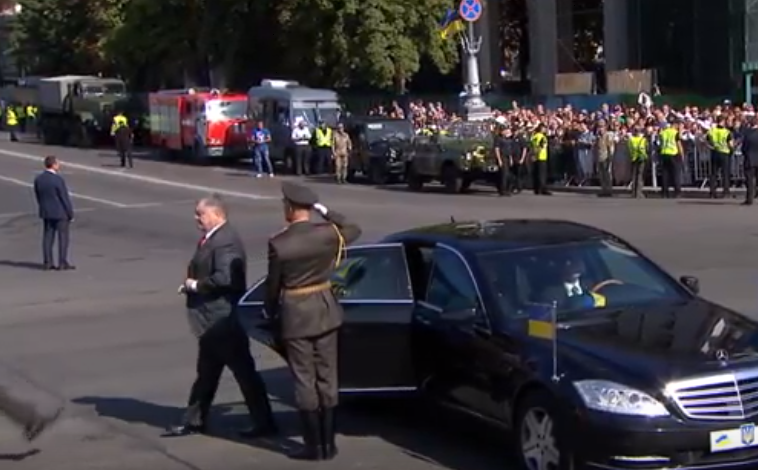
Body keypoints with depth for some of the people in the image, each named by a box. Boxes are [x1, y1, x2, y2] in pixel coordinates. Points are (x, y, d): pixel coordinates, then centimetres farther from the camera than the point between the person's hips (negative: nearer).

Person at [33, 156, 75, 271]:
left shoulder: (38, 179, 1)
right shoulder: (58, 179, -19)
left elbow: (38, 197, 8)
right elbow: (65, 198, -15)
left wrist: (44, 210, 18)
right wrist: (71, 214, -7)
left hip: (46, 213, 6)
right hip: (61, 213, -6)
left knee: (48, 237, 9)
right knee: (63, 237, 1)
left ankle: (47, 263, 9)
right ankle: (63, 263, 2)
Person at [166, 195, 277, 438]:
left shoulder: (226, 241, -21)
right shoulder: (211, 238, 11)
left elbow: (224, 278, -31)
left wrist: (196, 285, -18)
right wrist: (191, 284, 3)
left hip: (224, 320, -11)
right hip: (213, 320, 11)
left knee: (244, 372, -2)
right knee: (206, 373, 19)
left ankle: (264, 423, 7)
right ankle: (194, 421, 29)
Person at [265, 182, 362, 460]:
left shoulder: (278, 243, -15)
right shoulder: (328, 233, -7)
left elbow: (273, 285, -5)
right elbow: (354, 230, 15)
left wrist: (271, 313, 13)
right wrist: (327, 212, 12)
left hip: (295, 314, -3)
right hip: (325, 309, 4)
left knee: (304, 380, 4)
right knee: (327, 377, 10)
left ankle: (314, 445, 7)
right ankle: (328, 442, 15)